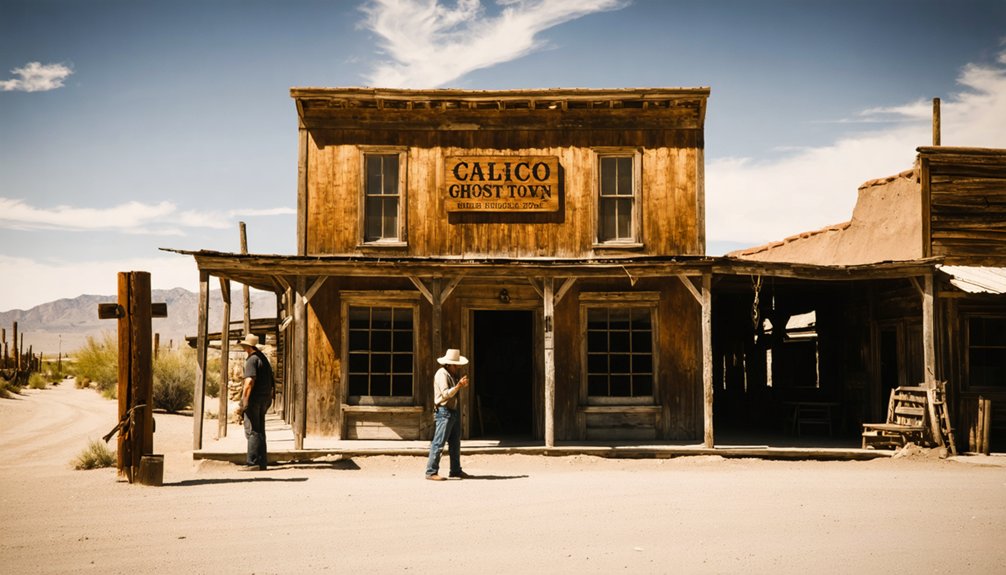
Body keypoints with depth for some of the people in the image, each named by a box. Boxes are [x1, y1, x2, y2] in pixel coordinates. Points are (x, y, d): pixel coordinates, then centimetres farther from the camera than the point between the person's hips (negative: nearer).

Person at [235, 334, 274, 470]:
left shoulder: (252, 360, -12)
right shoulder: (263, 358, 16)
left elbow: (249, 382, -21)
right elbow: (270, 381, 20)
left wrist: (243, 404, -20)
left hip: (254, 398, -9)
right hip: (265, 398, 9)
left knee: (252, 431, -7)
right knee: (260, 431, 13)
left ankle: (253, 463, -9)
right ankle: (262, 462, 16)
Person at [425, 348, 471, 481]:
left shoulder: (451, 374, 18)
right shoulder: (442, 374, -13)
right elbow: (446, 393, -23)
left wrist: (461, 385, 9)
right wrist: (458, 386, -24)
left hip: (454, 411, 10)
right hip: (444, 412, -10)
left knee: (455, 443, 14)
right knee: (438, 443, -10)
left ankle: (456, 470, 21)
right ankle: (431, 472, -9)